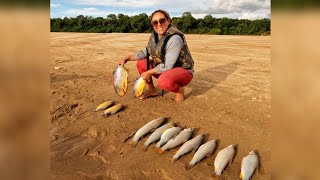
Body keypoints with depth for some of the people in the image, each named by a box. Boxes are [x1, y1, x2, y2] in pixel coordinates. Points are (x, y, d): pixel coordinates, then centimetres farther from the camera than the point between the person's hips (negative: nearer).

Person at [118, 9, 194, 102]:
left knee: (163, 81, -38)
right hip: (166, 69, 8)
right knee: (141, 64, 3)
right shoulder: (154, 35, -3)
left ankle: (180, 90, -4)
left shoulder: (175, 38, -27)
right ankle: (152, 90, 17)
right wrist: (127, 58, 3)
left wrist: (149, 72, -17)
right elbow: (147, 51, 10)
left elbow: (167, 66, -27)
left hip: (183, 70, -8)